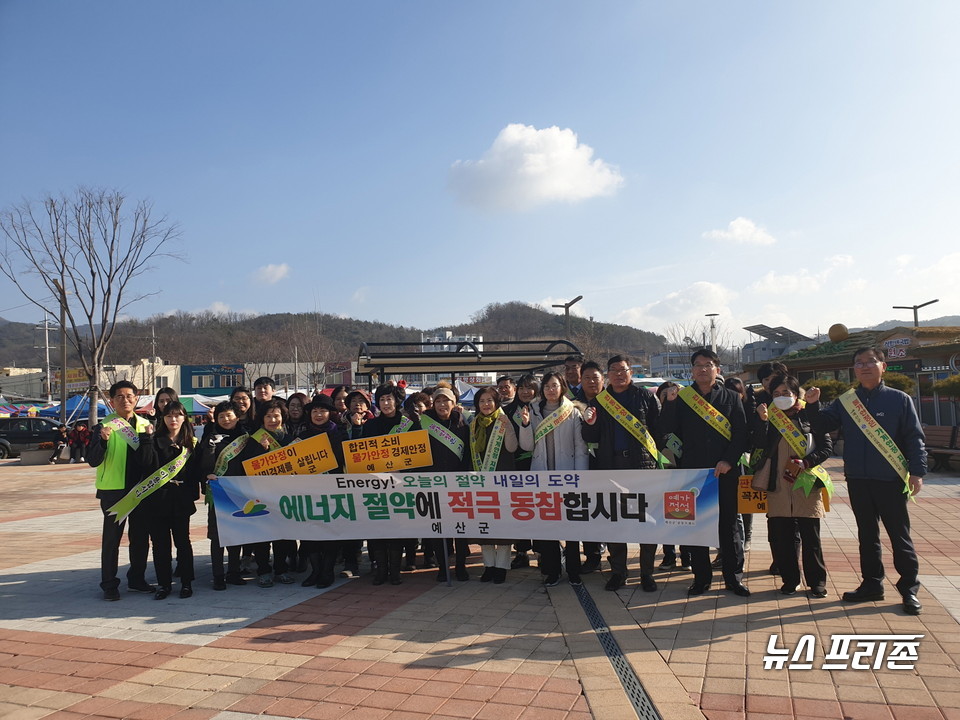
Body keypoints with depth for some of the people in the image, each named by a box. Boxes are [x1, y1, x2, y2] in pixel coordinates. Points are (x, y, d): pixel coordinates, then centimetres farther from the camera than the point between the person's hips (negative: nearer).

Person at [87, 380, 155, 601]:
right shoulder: (104, 426, -5)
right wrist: (103, 440, -28)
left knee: (141, 537, 11)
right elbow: (93, 461, -11)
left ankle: (137, 579, 24)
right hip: (113, 490, -4)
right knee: (111, 538, 3)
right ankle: (109, 584, 13)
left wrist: (148, 438, -12)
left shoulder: (145, 424, 7)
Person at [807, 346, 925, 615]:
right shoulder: (845, 402, 8)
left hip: (891, 480, -4)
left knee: (900, 535, 3)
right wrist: (813, 406, -9)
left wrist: (917, 471, -12)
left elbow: (914, 438, -4)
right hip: (857, 480, 4)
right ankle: (872, 585, 23)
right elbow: (822, 426, 8)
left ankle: (909, 590, 14)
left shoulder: (900, 400, -1)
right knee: (867, 535, 13)